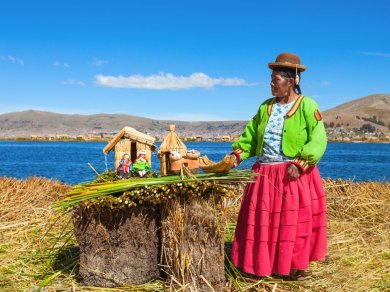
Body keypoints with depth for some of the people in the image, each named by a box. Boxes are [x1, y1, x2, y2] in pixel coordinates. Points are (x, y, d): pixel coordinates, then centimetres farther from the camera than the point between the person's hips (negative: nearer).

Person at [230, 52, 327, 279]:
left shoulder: (307, 106, -7)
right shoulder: (266, 107, 11)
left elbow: (318, 141, -14)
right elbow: (250, 136, 15)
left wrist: (300, 163, -24)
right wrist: (237, 154, 0)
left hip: (294, 175, -5)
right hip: (265, 175, 6)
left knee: (294, 222, 3)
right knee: (262, 221, 8)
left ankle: (295, 265, 17)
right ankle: (263, 264, 21)